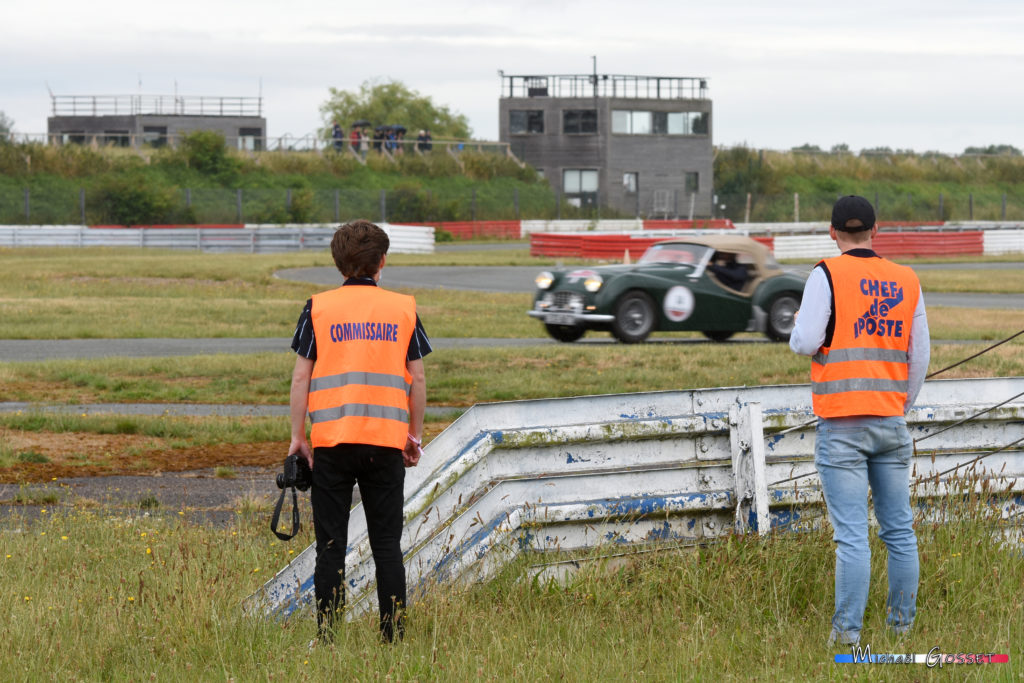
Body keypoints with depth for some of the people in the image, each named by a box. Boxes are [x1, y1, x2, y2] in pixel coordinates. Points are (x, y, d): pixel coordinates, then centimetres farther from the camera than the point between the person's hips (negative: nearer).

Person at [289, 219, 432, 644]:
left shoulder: (318, 308, 1)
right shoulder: (403, 309, 4)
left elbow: (301, 377, 0)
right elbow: (417, 378, 5)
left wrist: (297, 436, 6)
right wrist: (415, 436, 15)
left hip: (331, 440, -1)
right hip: (387, 440, 1)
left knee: (330, 545, 3)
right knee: (387, 544, 6)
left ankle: (327, 639, 1)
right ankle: (393, 638, 4)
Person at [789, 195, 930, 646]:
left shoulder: (828, 276, -6)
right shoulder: (907, 282, 8)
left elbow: (806, 342, -13)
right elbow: (919, 358, 11)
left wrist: (799, 325, 10)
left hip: (842, 426, -4)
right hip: (891, 423, 4)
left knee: (852, 534, -7)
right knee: (899, 529, 12)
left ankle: (848, 630, -8)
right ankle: (902, 620, 17)